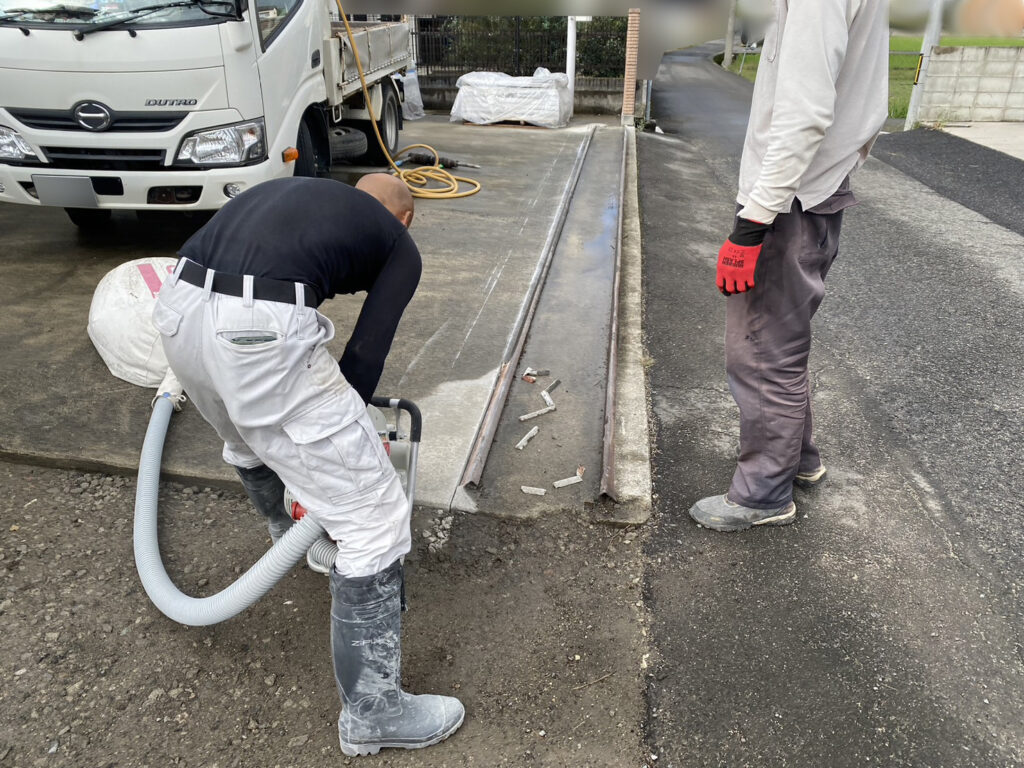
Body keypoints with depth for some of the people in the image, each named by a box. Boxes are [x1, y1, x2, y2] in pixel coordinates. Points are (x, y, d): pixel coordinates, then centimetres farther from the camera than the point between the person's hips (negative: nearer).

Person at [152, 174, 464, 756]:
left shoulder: (301, 192, 33)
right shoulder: (400, 247, 17)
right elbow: (365, 356, 6)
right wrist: (342, 439, 22)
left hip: (178, 308, 8)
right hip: (259, 330, -8)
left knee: (250, 441, 40)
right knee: (375, 516, 5)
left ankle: (289, 534, 68)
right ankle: (373, 711, 18)